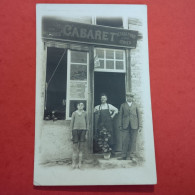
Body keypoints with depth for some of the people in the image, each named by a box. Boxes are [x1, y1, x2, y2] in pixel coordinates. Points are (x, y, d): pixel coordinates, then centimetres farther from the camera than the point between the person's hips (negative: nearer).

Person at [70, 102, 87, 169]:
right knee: (75, 148, -2)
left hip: (83, 130, 1)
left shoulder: (84, 113, 11)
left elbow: (86, 122, 13)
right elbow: (72, 123, 9)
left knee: (81, 148, 1)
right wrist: (72, 133, 4)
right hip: (75, 130, -1)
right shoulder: (74, 113, 8)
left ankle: (80, 163, 6)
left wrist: (86, 132, 8)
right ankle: (74, 163, 4)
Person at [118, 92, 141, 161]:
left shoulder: (135, 105, 13)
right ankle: (124, 156, 5)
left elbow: (138, 115, 10)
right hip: (125, 125, 0)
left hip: (134, 125, 0)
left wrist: (139, 126, 4)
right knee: (125, 141, -3)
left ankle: (132, 156, 6)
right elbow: (120, 116, 9)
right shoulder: (123, 105, 12)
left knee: (133, 141, -1)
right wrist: (120, 125, 1)